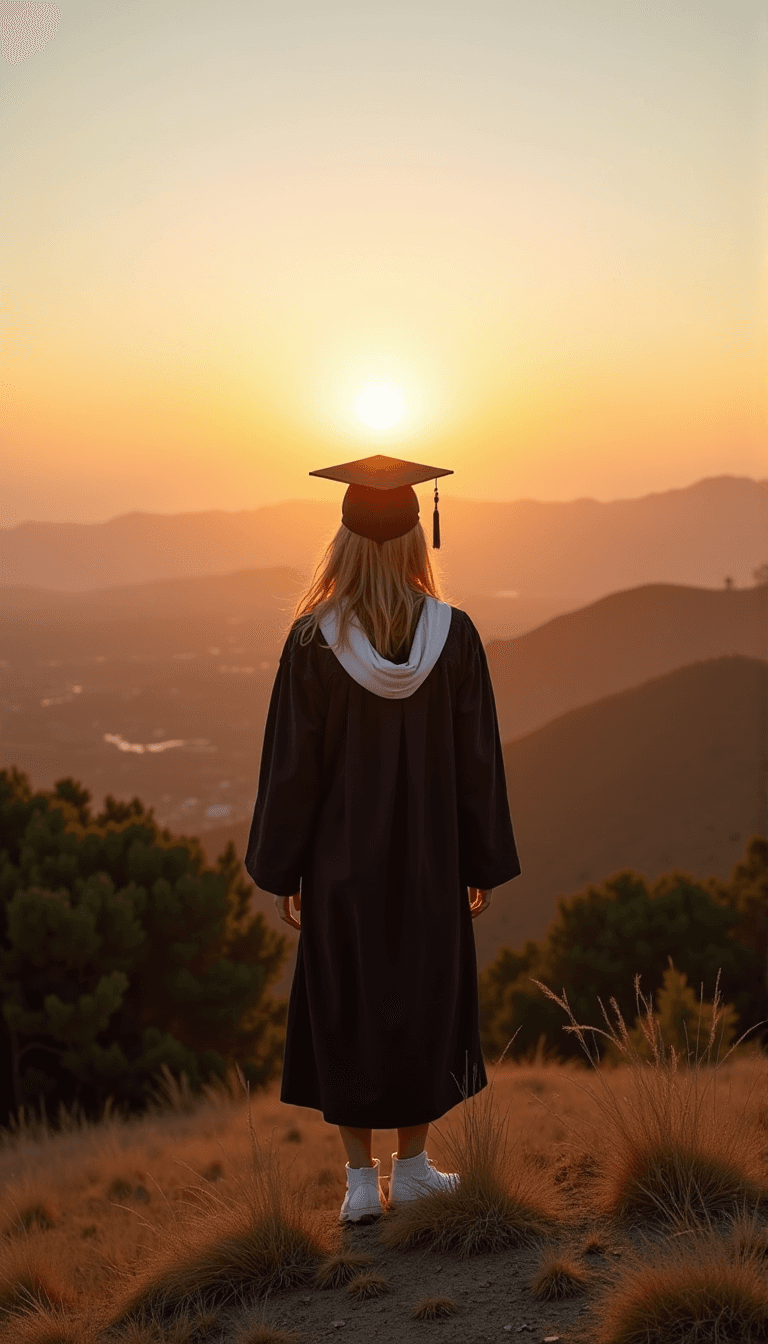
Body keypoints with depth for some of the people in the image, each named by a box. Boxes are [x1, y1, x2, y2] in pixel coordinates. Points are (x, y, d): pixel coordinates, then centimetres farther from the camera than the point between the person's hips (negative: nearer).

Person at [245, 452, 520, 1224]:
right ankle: (412, 1165, 24)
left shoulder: (314, 639, -13)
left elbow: (290, 763, -9)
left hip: (341, 860, -1)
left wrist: (283, 872, 1)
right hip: (429, 860, 1)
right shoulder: (453, 636, -9)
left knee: (344, 1012, 10)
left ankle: (360, 1180, 13)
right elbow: (478, 762, -5)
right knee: (425, 1001, 16)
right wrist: (482, 866, 6)